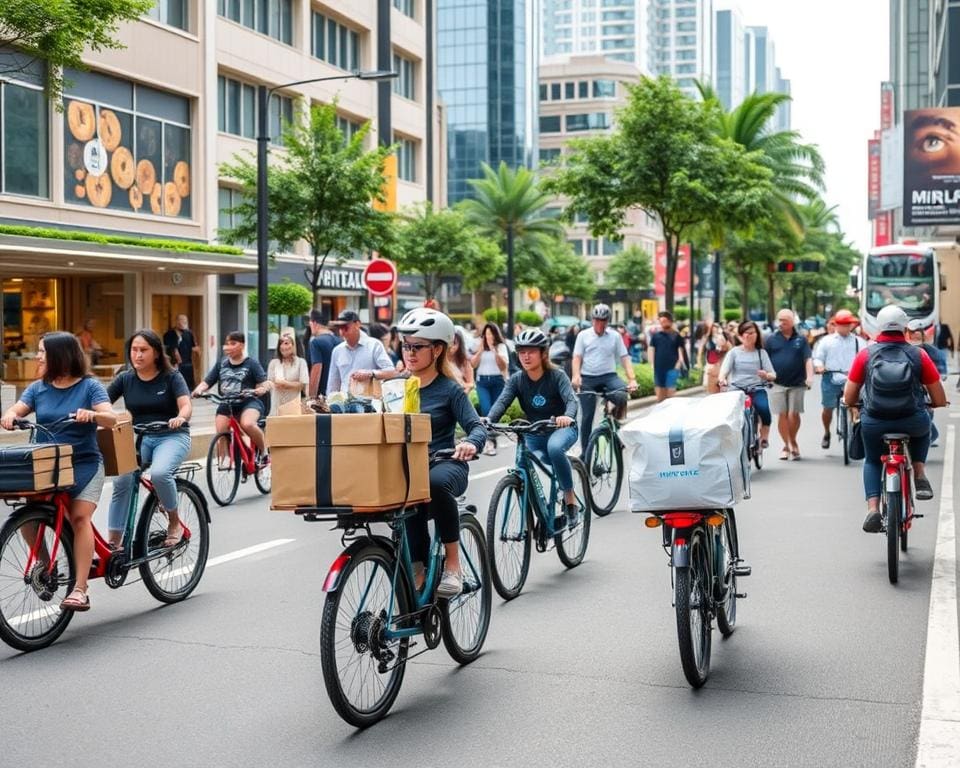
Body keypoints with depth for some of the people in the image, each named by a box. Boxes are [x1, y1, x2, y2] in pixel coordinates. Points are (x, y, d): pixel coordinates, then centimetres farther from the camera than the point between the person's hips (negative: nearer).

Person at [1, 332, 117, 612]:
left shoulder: (89, 386, -3)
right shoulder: (38, 388, 10)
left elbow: (111, 419, -14)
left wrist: (93, 414, -36)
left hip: (84, 464, -4)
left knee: (79, 517, -22)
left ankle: (79, 589, -24)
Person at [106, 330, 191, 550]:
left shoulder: (172, 377, -1)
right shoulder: (125, 379, 6)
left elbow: (186, 405, -15)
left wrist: (180, 418, -39)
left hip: (171, 436, -2)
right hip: (138, 437, 3)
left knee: (159, 473, -34)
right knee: (121, 481, -25)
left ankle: (174, 523, -7)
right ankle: (113, 542, -18)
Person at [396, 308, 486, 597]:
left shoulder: (450, 389, 0)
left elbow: (477, 427, -9)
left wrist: (470, 443, -32)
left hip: (444, 464, -3)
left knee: (436, 483, -39)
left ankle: (453, 562, -25)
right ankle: (418, 569, -19)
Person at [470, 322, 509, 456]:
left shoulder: (501, 346, 3)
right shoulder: (479, 347, 8)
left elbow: (503, 366, -6)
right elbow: (473, 364, 1)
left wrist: (495, 351, -17)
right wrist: (480, 350, -9)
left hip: (497, 381, 0)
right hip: (482, 381, 0)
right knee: (486, 410, -15)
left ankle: (492, 440, 15)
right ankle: (489, 440, -14)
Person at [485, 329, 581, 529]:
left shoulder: (557, 376, -13)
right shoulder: (517, 379, -6)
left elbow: (571, 399, -28)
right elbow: (502, 401, -21)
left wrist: (568, 416, -53)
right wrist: (488, 419, -43)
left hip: (562, 428, -4)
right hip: (534, 434, 4)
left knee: (555, 447, -37)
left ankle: (570, 498, -22)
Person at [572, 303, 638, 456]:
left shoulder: (615, 336, 7)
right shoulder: (583, 335, 5)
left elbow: (624, 358, 2)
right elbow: (577, 357, -1)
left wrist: (632, 379, -12)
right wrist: (576, 375, -20)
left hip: (608, 376, 0)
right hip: (587, 378, 0)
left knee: (621, 396, -31)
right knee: (587, 416, 0)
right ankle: (584, 452, 11)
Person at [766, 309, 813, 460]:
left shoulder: (800, 339, 6)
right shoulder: (771, 339, 4)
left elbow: (808, 359, 1)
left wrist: (809, 376, -12)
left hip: (797, 384, 0)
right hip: (777, 384, 0)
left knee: (794, 415, 0)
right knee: (782, 415, 0)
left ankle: (793, 443, 19)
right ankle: (787, 445, 11)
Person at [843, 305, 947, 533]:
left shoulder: (865, 355, 2)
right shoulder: (919, 355, 1)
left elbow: (849, 399, 4)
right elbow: (940, 400, 4)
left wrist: (861, 404, 26)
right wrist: (927, 403, 27)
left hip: (874, 424, 0)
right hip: (913, 424, 0)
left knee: (872, 461, 27)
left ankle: (873, 509, 7)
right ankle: (920, 476, 22)